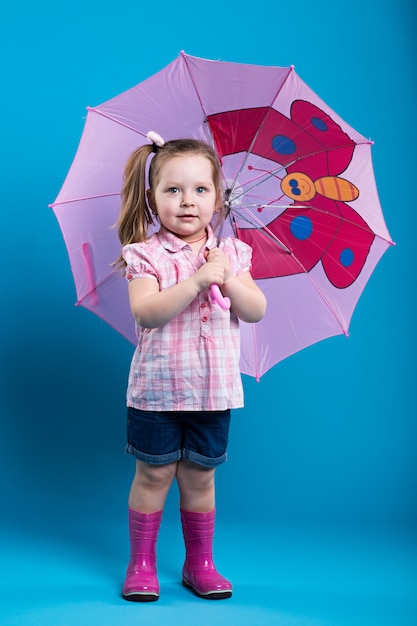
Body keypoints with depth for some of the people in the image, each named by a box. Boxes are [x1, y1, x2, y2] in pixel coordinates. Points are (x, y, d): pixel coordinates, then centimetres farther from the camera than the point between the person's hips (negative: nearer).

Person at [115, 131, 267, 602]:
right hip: (157, 385, -2)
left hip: (213, 387, 3)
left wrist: (228, 280, -20)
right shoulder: (146, 255, -7)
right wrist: (196, 281, -29)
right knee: (154, 474, 6)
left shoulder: (229, 254, 3)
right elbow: (145, 312, -22)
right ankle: (141, 563, 23)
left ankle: (199, 563, 28)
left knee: (200, 475, 13)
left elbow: (256, 311, -3)